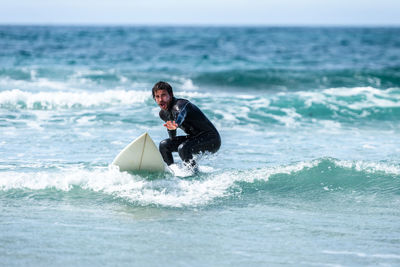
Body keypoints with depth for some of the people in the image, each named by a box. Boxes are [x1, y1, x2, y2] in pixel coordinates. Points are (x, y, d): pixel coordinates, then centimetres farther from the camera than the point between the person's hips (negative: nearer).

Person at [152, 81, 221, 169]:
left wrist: (176, 124, -69)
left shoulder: (180, 104, -24)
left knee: (183, 148, -32)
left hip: (212, 140, -9)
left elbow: (181, 113, -50)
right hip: (194, 138, 9)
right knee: (164, 145, 6)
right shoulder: (163, 113, 3)